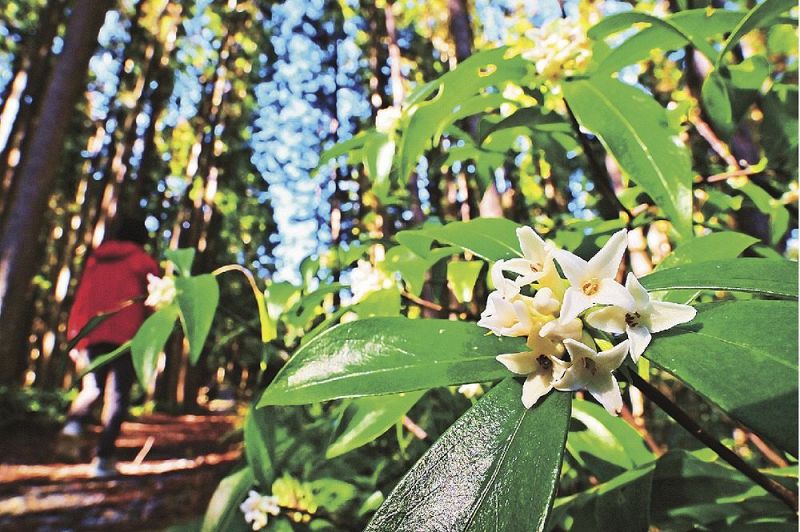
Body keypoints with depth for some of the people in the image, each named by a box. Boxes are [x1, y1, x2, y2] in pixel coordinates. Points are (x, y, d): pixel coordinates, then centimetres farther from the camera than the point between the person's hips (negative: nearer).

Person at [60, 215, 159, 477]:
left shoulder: (95, 259, 18)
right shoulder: (143, 260, 8)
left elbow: (81, 299, 14)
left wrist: (74, 334, 14)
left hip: (91, 334, 4)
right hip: (126, 335, -3)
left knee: (92, 386, 20)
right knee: (117, 395, 0)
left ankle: (75, 421, -9)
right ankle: (103, 457, -5)